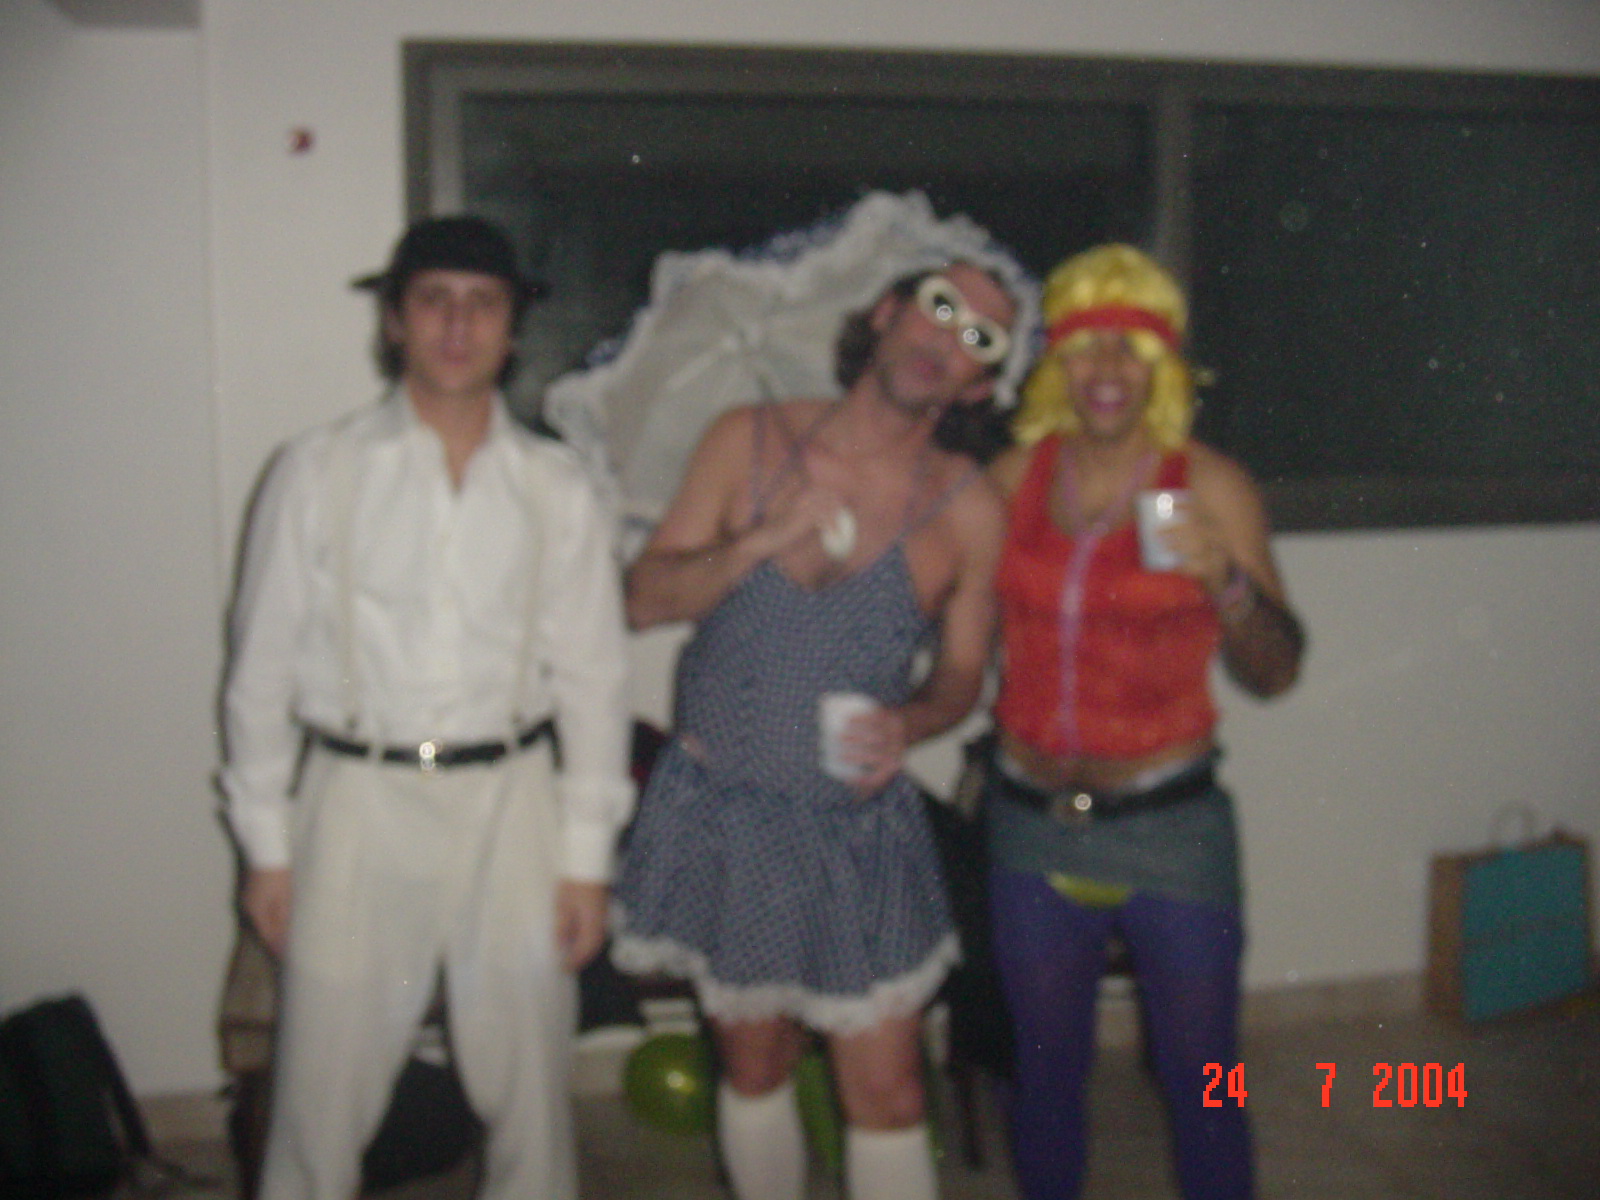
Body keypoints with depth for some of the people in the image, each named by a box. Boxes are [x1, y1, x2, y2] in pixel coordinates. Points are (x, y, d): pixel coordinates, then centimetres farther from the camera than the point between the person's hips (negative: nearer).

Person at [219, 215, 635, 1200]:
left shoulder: (557, 489, 3)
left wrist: (588, 856, 2)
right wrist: (266, 843, 1)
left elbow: (593, 676, 4)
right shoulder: (317, 473, 0)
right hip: (359, 796, -1)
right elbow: (264, 665, 2)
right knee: (324, 1090, 4)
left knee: (530, 1089, 11)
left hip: (511, 800, 1)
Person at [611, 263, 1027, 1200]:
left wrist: (908, 722, -19)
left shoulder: (966, 508, -7)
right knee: (755, 1068, 17)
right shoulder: (750, 441, -5)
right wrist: (766, 540, -22)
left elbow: (962, 673, 3)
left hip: (859, 825, -1)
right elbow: (647, 597, -6)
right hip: (720, 809, 1)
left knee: (889, 1098, 0)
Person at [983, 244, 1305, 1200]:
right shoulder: (1016, 475, 0)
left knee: (1202, 1084, 6)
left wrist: (1227, 578, -25)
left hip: (1170, 824, -3)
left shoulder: (1211, 487, -8)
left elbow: (1275, 673, -8)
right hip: (1031, 822, 3)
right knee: (1048, 1074, 16)